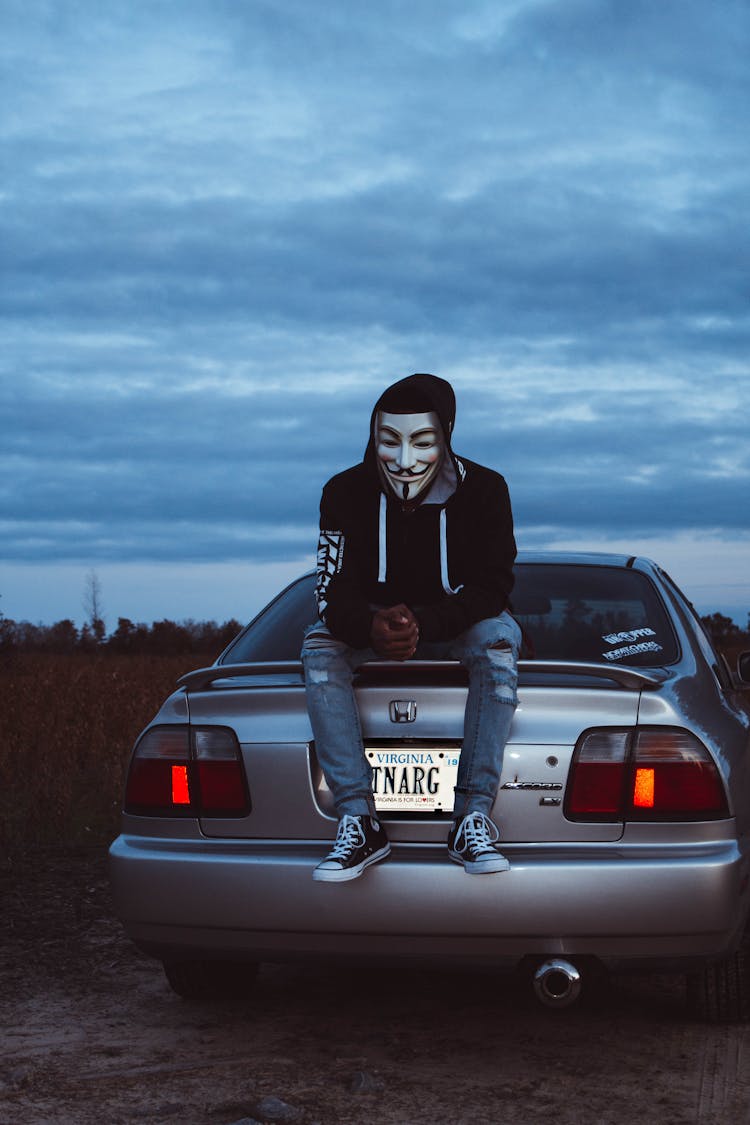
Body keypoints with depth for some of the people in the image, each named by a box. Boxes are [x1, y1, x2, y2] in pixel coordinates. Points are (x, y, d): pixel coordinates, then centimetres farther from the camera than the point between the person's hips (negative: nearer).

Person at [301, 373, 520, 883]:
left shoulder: (483, 489, -19)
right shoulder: (346, 493, -16)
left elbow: (492, 587, -22)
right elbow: (334, 593, -20)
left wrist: (424, 624, -41)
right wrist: (372, 627, -45)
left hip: (458, 624, -1)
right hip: (372, 625, 1)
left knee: (499, 636, -34)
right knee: (319, 644, -28)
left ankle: (474, 815, -32)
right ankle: (359, 819, -31)